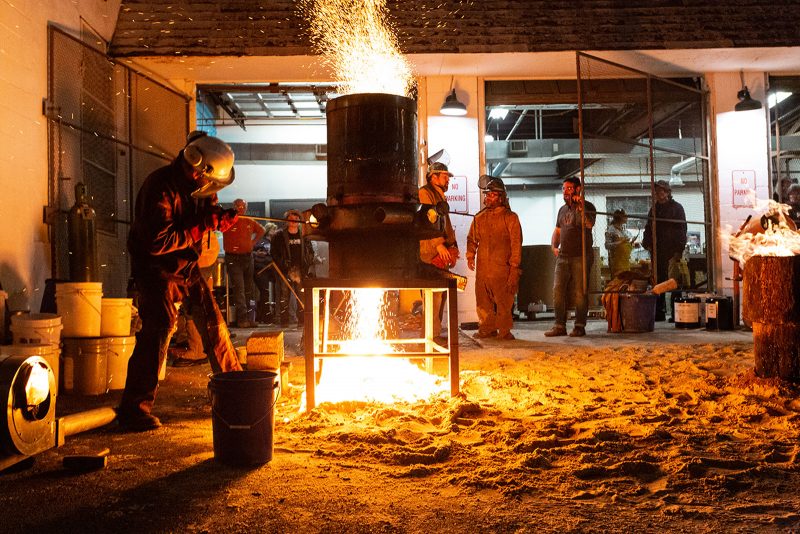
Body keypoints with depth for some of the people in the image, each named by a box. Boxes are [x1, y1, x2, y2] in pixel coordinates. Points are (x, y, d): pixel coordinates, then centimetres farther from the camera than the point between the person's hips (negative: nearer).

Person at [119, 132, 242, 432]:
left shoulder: (199, 187, -1)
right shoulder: (160, 189, -25)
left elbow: (210, 212, 14)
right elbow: (159, 242, -30)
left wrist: (223, 216, -11)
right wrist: (204, 226, -26)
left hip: (187, 266, 8)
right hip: (157, 269, -8)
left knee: (213, 322, 10)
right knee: (159, 329, -17)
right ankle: (134, 409, -10)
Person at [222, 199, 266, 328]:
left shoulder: (249, 222, 11)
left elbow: (261, 230, 27)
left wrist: (254, 241, 13)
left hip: (248, 257, 6)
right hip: (233, 259, -6)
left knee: (248, 289, 9)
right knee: (238, 288, -12)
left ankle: (247, 318, 17)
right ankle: (242, 319, -13)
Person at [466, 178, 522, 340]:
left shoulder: (510, 217, 1)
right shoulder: (480, 217, 15)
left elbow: (516, 243, -2)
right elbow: (472, 238, 25)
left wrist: (514, 266, -8)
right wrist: (470, 255, 9)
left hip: (502, 267, -5)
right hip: (482, 267, 5)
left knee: (503, 300, -4)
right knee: (483, 300, 6)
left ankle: (504, 330, 5)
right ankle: (487, 328, 17)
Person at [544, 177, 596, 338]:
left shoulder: (587, 206, -1)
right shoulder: (562, 210, 18)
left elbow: (589, 224, -21)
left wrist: (581, 207, -28)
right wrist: (554, 246, 11)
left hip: (580, 257, -6)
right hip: (563, 257, 6)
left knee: (580, 293, -4)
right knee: (558, 291, 1)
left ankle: (580, 326, 5)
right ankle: (559, 326, 6)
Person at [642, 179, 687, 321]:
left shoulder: (676, 208, 2)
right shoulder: (654, 209, 19)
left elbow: (681, 230, -4)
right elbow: (648, 228, 23)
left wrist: (678, 251, -13)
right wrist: (647, 243, 6)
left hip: (671, 251, -5)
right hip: (656, 252, 5)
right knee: (657, 282, 4)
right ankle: (659, 312, 9)